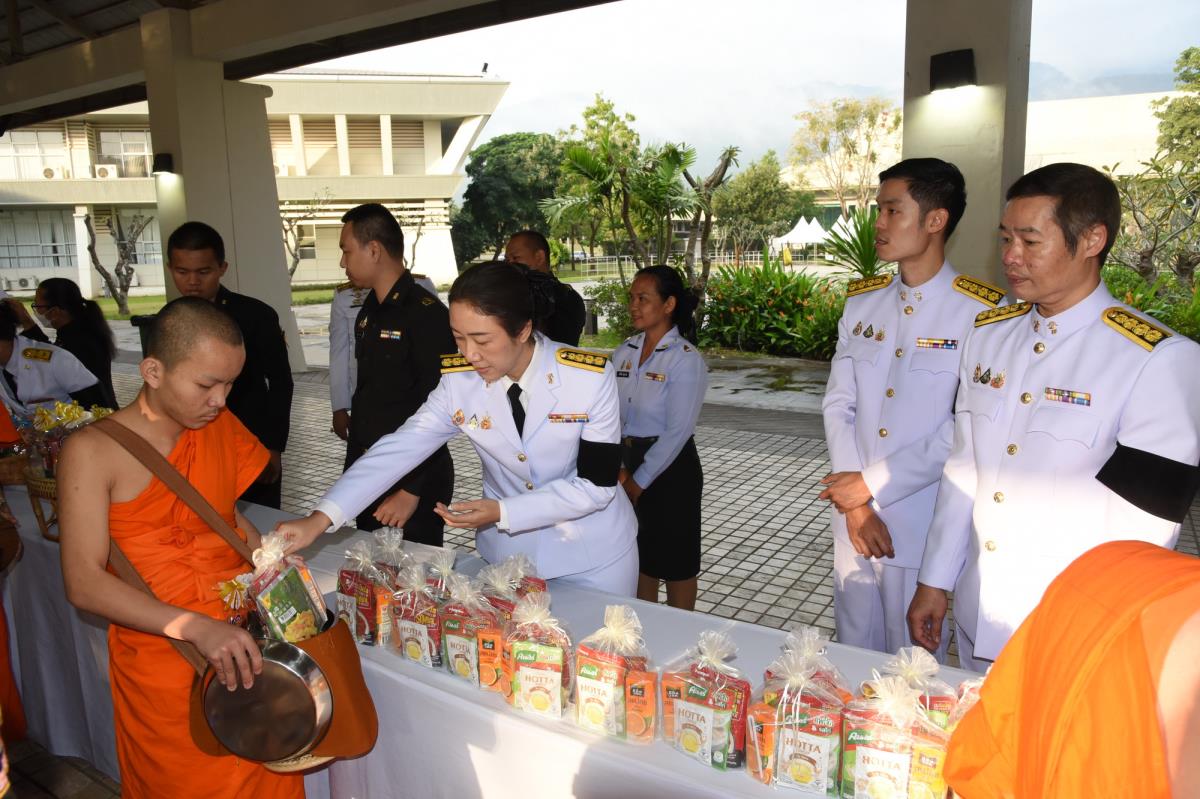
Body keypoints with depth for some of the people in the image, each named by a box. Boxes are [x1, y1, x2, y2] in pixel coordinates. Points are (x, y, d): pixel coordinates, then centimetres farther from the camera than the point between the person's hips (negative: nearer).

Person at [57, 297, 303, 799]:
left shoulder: (221, 426, 4)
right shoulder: (93, 451, -11)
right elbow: (84, 584, -15)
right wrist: (197, 627, -26)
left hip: (245, 645, 4)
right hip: (162, 661, -4)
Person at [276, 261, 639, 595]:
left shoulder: (591, 377, -23)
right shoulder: (458, 381, -13)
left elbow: (596, 485, -19)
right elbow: (399, 449, -15)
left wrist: (502, 512, -25)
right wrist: (319, 519, -24)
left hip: (593, 554, -2)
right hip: (507, 551, 2)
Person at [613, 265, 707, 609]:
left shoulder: (685, 359, -14)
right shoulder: (624, 352, 4)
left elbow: (677, 431, -18)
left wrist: (639, 481, -15)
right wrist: (618, 467, -8)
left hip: (670, 467, -6)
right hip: (629, 462, 6)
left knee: (675, 562, 10)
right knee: (640, 555, 18)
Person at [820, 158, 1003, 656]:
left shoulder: (981, 312, -11)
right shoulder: (862, 302, 6)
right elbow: (837, 405, 4)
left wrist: (872, 485, -13)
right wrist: (853, 504, -6)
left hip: (922, 526, -5)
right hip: (853, 521, 5)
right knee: (853, 655, 18)